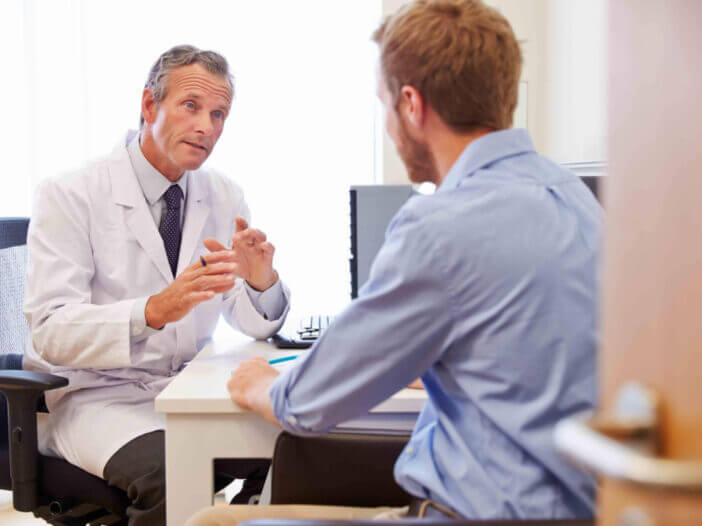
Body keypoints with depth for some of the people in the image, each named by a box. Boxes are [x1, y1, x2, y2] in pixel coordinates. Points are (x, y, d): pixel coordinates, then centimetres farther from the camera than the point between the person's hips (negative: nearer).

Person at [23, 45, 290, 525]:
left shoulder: (224, 197, 7)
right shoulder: (70, 196, -8)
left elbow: (257, 323, 6)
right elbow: (51, 332, -18)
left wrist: (260, 279, -18)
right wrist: (154, 311, -34)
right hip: (95, 393, -4)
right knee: (170, 470, -33)